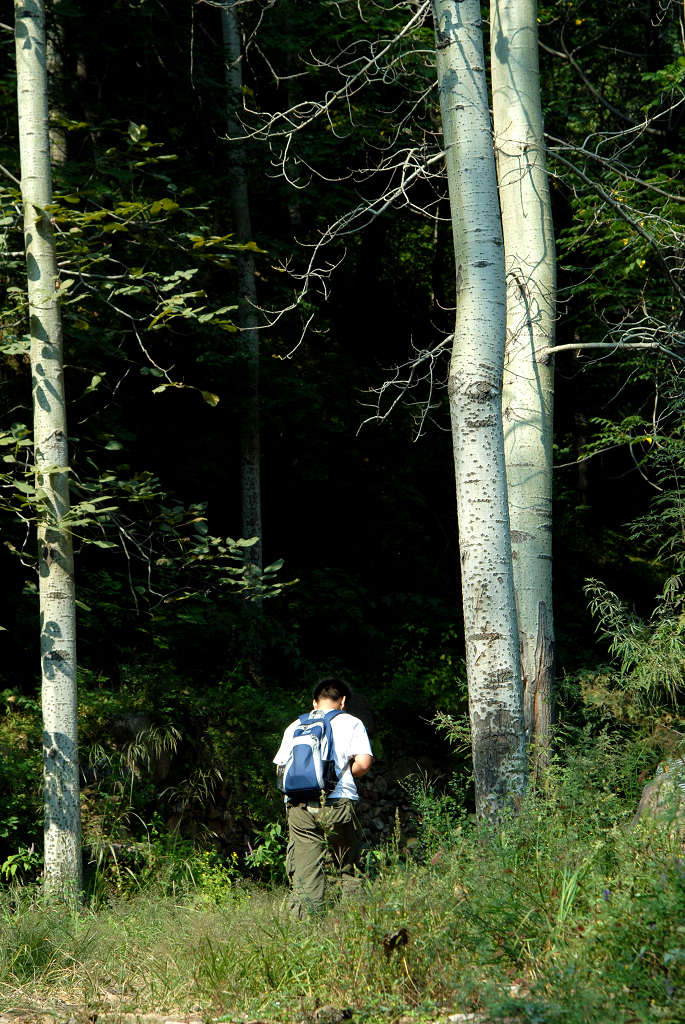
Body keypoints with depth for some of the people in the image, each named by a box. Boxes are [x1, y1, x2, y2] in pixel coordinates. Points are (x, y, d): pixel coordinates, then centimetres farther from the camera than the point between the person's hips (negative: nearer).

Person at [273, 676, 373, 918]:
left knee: (304, 872, -1)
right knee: (349, 868, 9)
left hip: (299, 807, 2)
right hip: (338, 804, -2)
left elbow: (280, 768, 13)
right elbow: (363, 762, -5)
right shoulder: (351, 723, 7)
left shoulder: (295, 726, 17)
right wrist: (345, 776, 13)